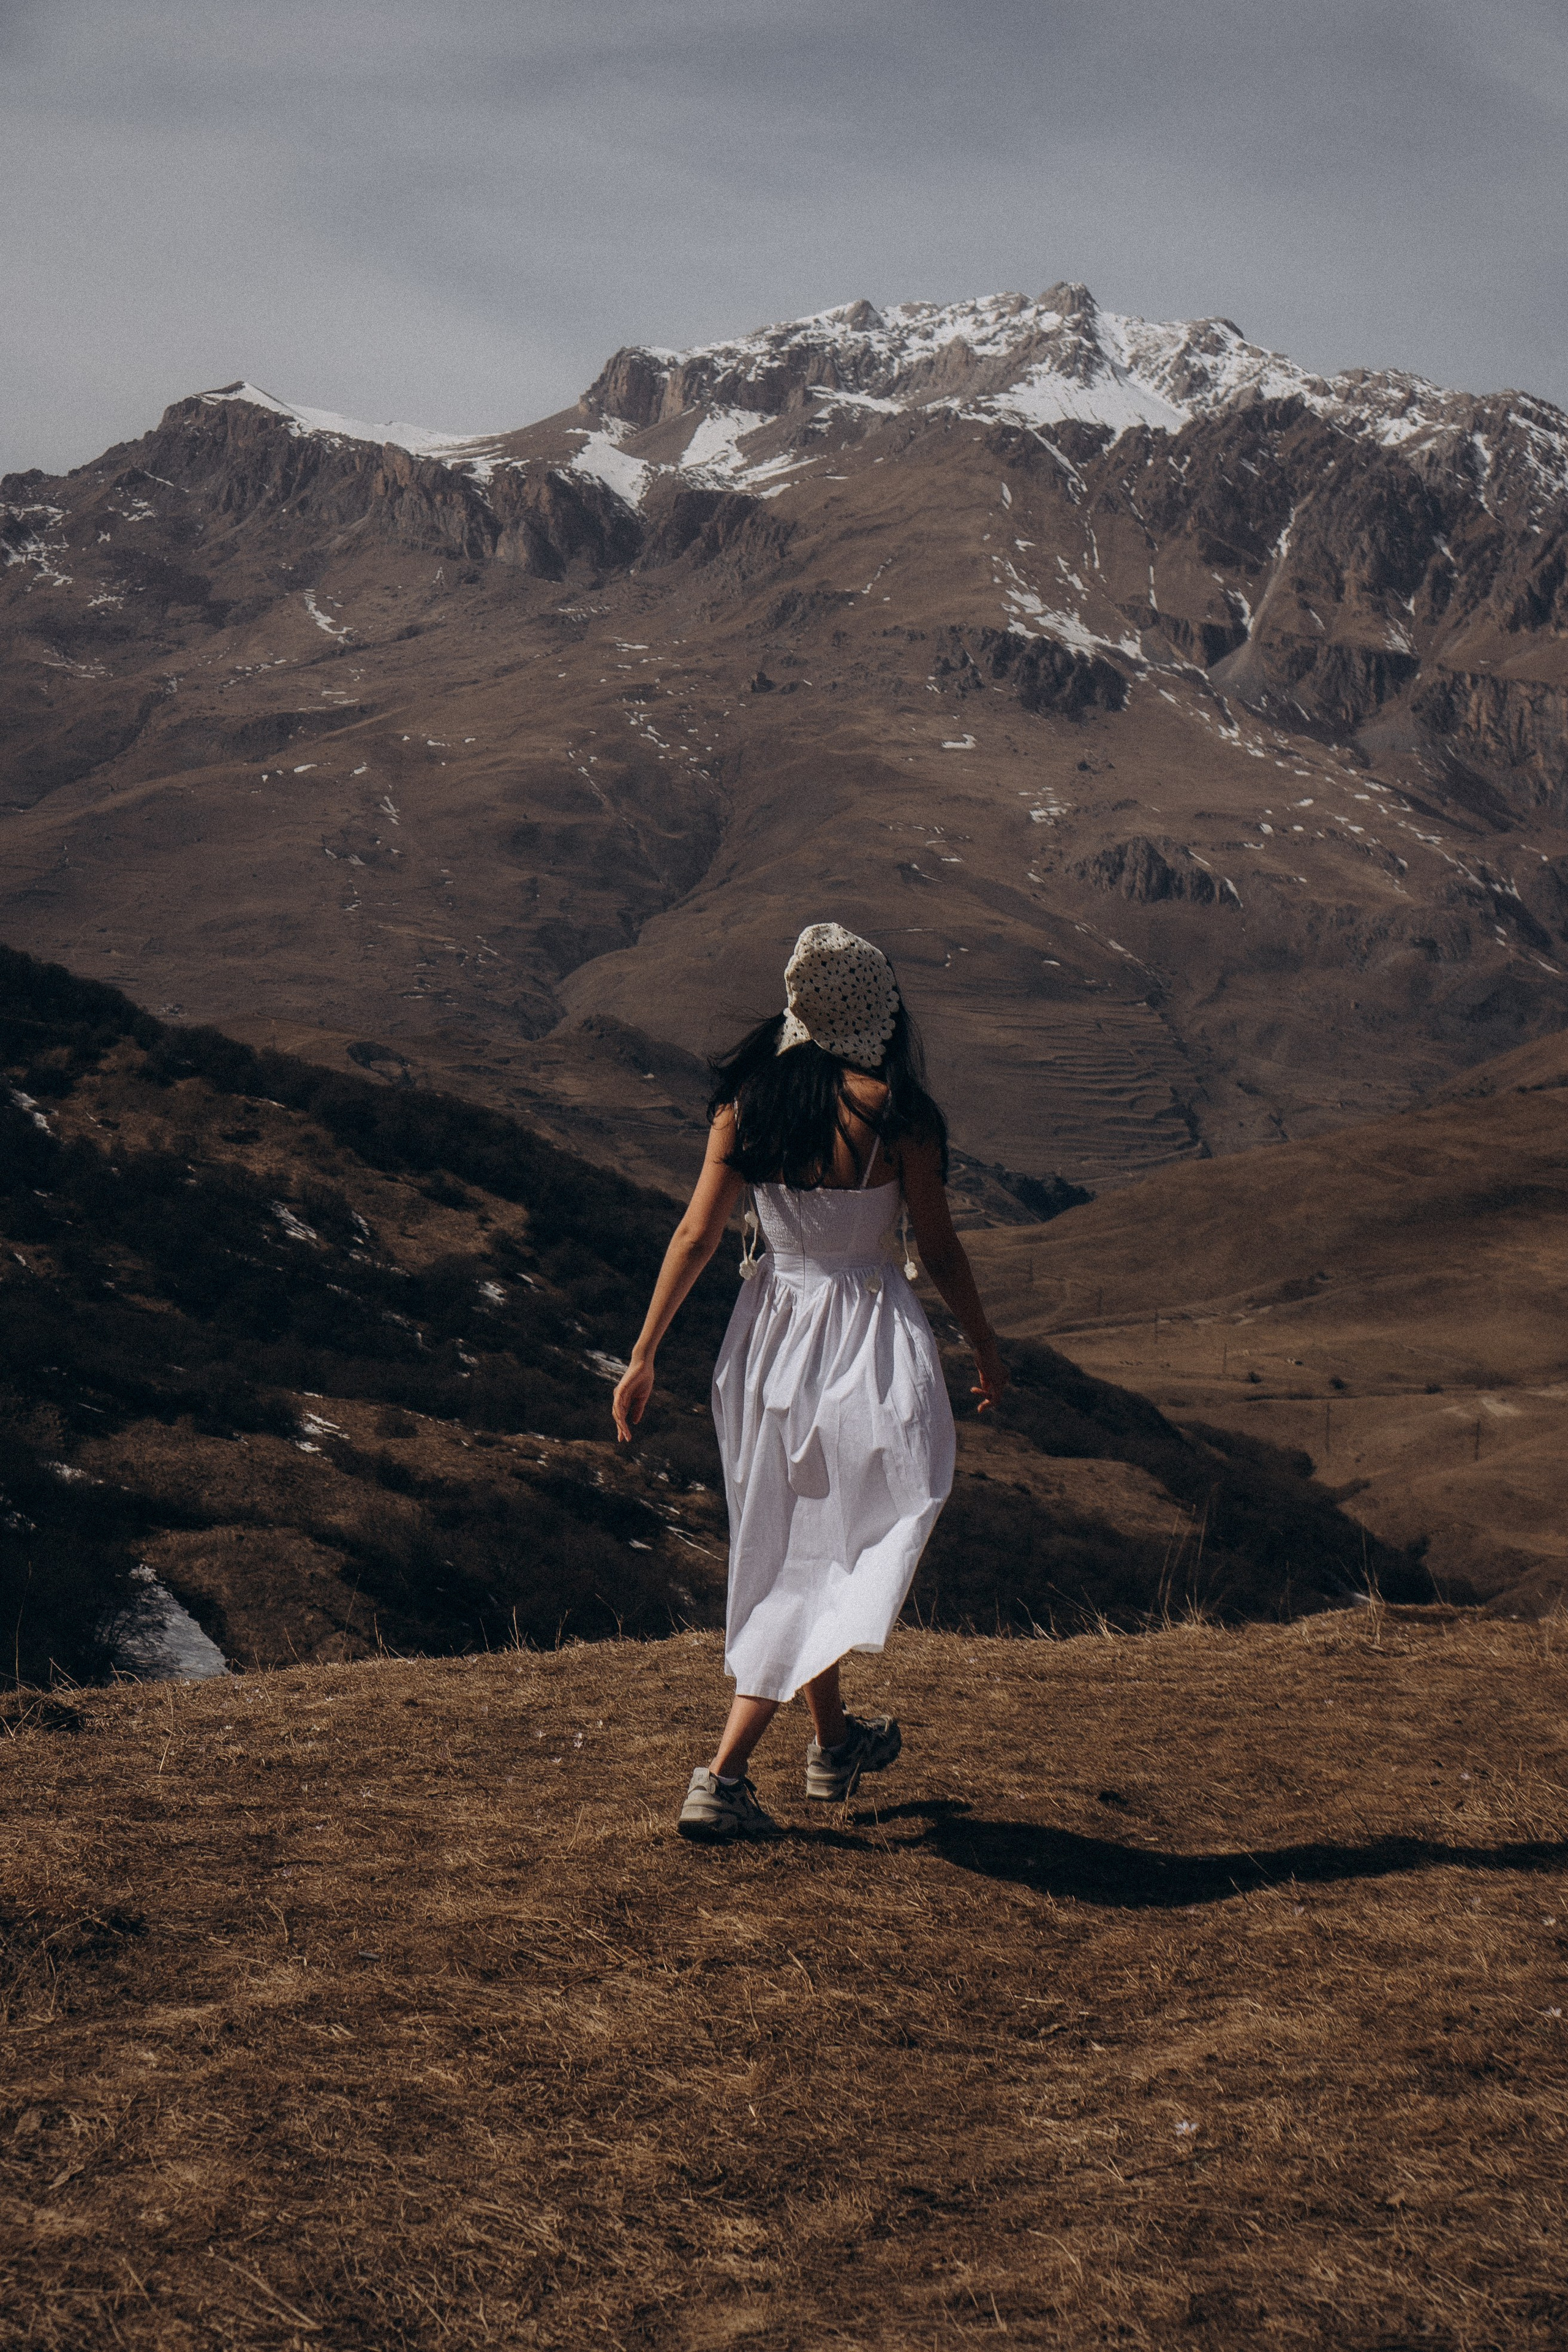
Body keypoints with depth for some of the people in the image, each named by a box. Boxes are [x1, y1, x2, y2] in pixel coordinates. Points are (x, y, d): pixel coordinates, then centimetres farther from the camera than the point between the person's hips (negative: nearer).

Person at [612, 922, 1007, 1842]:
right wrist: (985, 1346, 7)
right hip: (868, 1346, -5)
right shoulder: (893, 1112, -14)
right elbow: (940, 1246, -7)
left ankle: (835, 1742, 38)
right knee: (844, 1557, 2)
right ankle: (724, 1775, -8)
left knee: (793, 1550, 21)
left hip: (772, 1333, 5)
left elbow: (695, 1234, -3)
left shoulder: (744, 1101, -2)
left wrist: (644, 1356, 1)